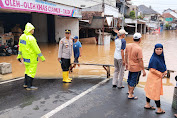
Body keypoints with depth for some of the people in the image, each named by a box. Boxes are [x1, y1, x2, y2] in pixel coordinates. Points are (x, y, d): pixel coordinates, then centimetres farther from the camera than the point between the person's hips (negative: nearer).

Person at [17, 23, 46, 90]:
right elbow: (36, 49, -20)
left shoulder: (22, 36, 6)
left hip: (25, 57, 9)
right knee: (32, 72, 1)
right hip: (32, 58, -9)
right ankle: (29, 86, 7)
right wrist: (42, 57, -14)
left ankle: (26, 84, 29)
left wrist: (19, 56, 22)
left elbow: (20, 47, 13)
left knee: (28, 70, 21)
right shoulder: (31, 38, -21)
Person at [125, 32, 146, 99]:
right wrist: (143, 70, -15)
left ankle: (129, 91, 44)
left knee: (129, 79, 24)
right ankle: (130, 95, 17)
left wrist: (126, 63, 22)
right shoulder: (139, 49, -25)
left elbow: (126, 55, 8)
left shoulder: (128, 46, -4)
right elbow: (140, 60, -23)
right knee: (134, 81, 7)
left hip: (130, 66, 7)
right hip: (136, 68, -7)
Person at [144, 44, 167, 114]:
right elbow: (152, 70, -24)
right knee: (156, 93, 3)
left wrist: (165, 71, -3)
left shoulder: (161, 57, 3)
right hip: (154, 78, -9)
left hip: (158, 77, 9)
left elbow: (163, 65, 16)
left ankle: (147, 105, 33)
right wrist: (161, 75, -13)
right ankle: (159, 109, 16)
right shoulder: (154, 59, -24)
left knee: (150, 91, 19)